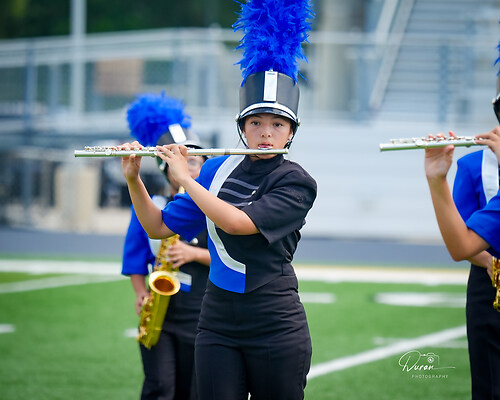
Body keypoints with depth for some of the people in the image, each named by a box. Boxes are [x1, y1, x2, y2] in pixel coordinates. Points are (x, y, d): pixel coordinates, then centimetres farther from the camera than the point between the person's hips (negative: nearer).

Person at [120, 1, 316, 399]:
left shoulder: (296, 182, -8)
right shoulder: (219, 169, 8)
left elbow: (237, 222, -22)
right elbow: (159, 227, 11)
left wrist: (185, 178, -13)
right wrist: (133, 179, -3)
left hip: (276, 328, -4)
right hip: (218, 324, 4)